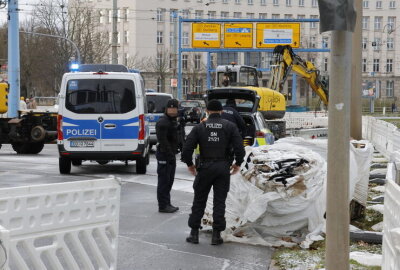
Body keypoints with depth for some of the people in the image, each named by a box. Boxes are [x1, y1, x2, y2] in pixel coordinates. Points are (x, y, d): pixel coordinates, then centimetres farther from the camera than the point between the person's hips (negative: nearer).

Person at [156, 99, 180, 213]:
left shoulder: (173, 121, 16)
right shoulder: (162, 122, -17)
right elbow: (163, 141, -23)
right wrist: (170, 154, -25)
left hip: (171, 155, 10)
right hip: (164, 156, -10)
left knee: (169, 181, 16)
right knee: (164, 181, -5)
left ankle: (167, 204, 24)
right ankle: (163, 206, -1)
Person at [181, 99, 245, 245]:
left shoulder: (199, 127, 0)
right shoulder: (230, 126, 0)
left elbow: (187, 148, -5)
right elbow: (239, 147, -8)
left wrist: (189, 164, 10)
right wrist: (238, 163, 8)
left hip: (205, 167, 0)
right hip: (223, 168, 0)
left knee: (199, 200, 11)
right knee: (220, 201, 6)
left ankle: (194, 233, 12)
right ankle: (216, 234, 5)